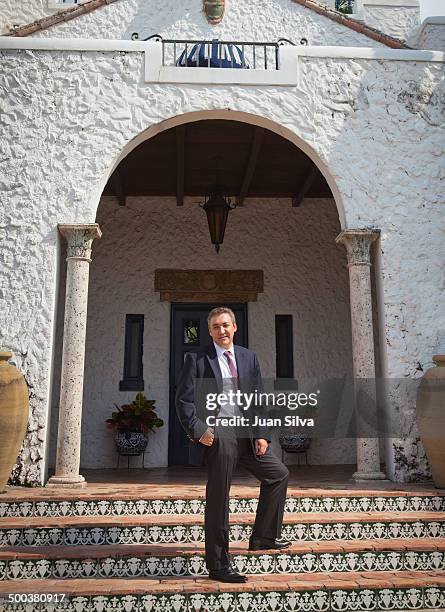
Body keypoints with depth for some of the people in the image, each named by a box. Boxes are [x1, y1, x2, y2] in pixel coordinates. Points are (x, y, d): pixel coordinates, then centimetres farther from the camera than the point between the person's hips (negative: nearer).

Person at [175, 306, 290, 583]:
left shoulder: (249, 357, 12)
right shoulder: (196, 360, 0)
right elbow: (184, 400, -4)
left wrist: (261, 434, 0)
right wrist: (198, 430, -15)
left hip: (247, 432, 6)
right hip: (218, 433, -5)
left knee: (279, 473, 11)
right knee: (218, 498, 0)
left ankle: (263, 537, 26)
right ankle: (218, 566, 12)